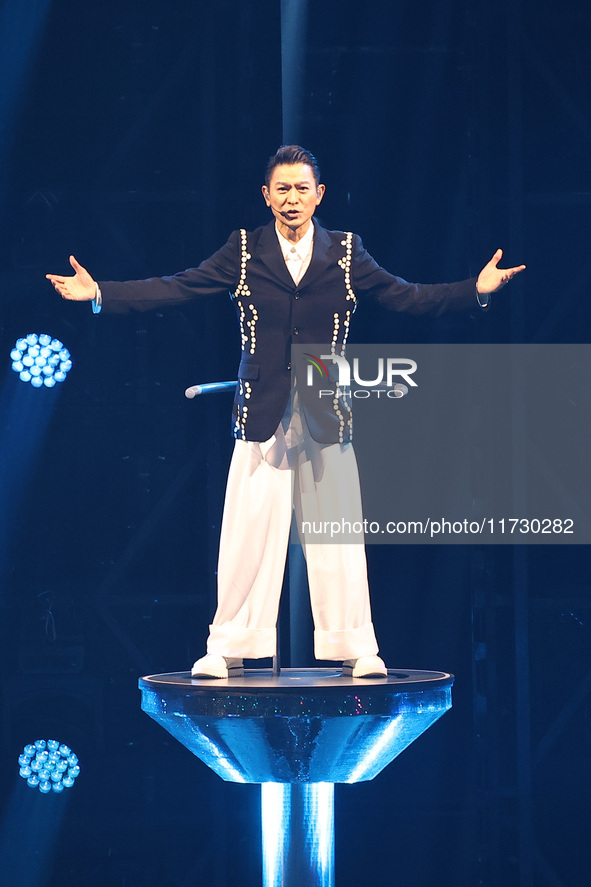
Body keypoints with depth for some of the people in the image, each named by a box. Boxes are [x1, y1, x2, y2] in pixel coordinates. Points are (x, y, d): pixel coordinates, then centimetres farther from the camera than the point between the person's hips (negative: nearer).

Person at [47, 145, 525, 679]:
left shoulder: (345, 254, 7)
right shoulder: (244, 252, 4)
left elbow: (406, 297, 7)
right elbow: (175, 290, 2)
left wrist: (477, 290, -3)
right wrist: (99, 293, -6)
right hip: (263, 415, -1)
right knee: (249, 532, -1)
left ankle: (356, 651, 10)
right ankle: (229, 651, 6)